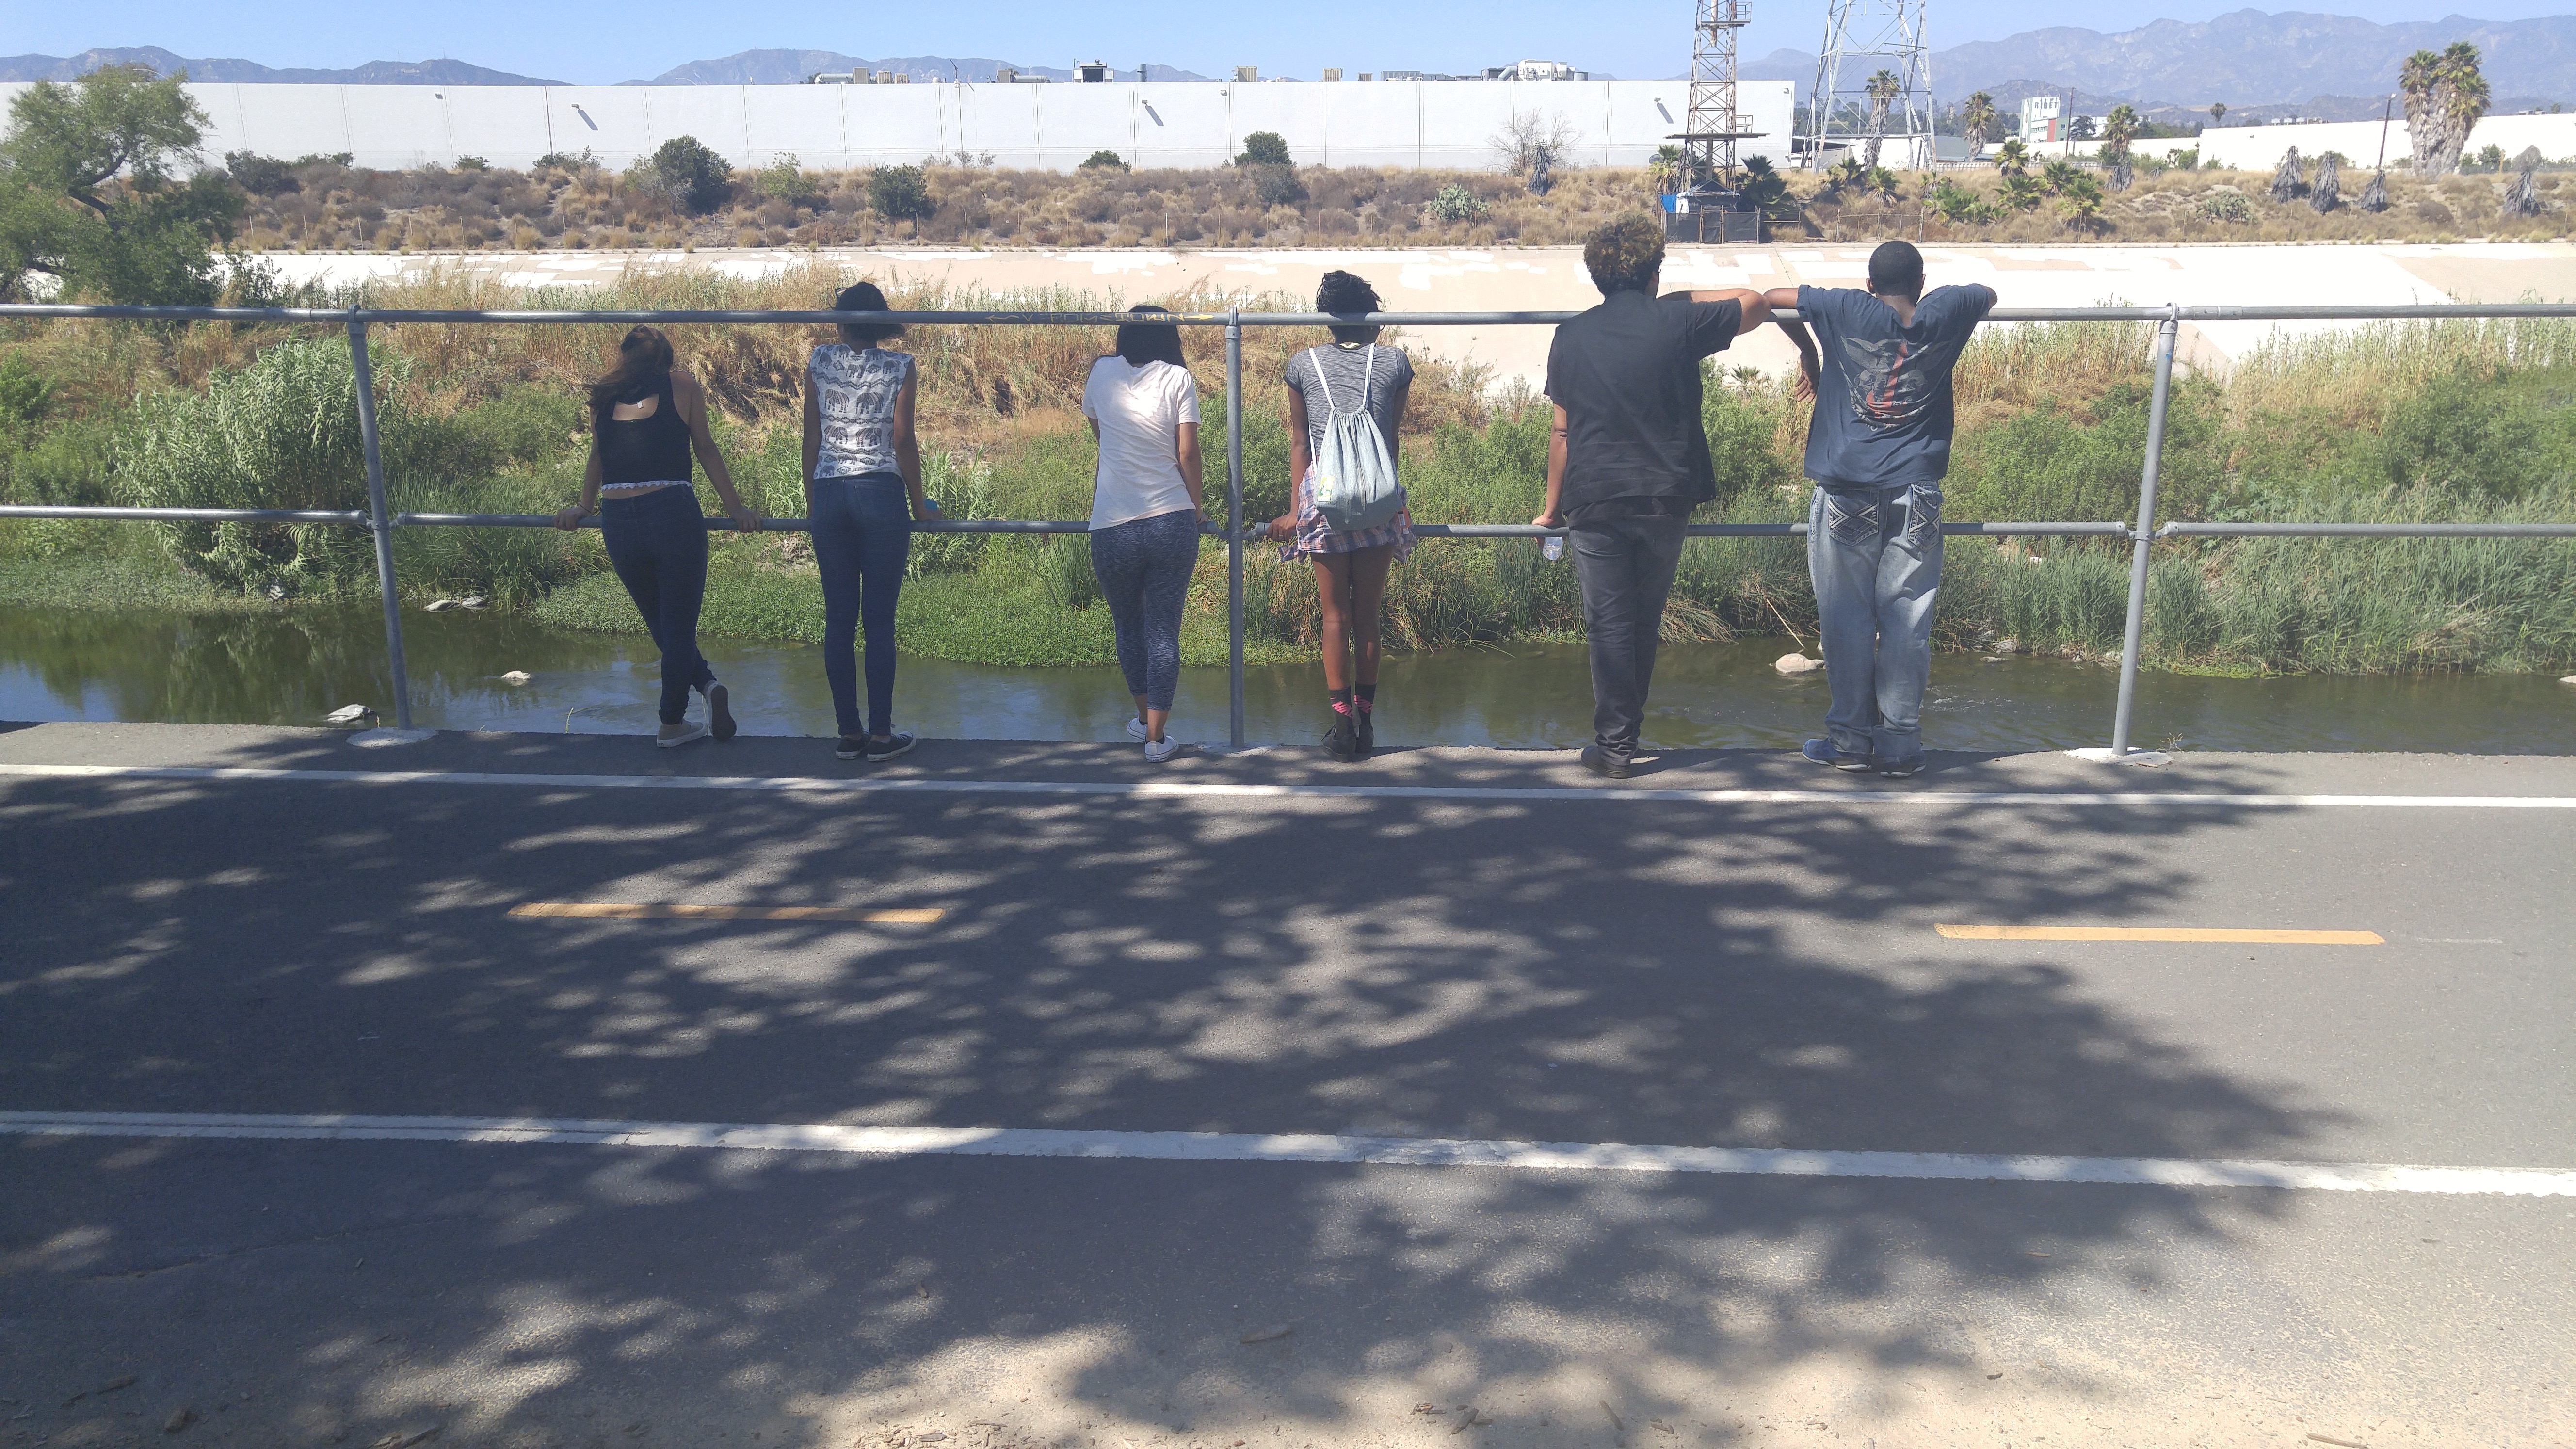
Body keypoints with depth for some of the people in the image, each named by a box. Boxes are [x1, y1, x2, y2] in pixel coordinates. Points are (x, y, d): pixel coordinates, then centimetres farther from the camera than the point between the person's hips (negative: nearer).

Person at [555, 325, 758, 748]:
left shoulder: (603, 396, 15)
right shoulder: (682, 385, 8)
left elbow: (598, 455, 22)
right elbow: (706, 450, 7)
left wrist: (584, 507, 37)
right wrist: (737, 509, 12)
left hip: (618, 522, 3)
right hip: (674, 514, -3)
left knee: (660, 624, 19)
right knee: (678, 626, 7)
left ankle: (709, 684, 7)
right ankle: (672, 724, 11)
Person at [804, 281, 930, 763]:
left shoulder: (819, 362, 6)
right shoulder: (901, 368, 0)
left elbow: (811, 437, 8)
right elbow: (903, 442, -4)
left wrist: (811, 500, 16)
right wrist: (919, 503, 7)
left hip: (829, 497, 3)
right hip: (882, 495, -2)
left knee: (839, 619, 6)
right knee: (879, 619, 0)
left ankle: (849, 733, 11)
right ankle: (880, 735, 3)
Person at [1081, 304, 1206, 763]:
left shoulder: (1101, 373, 8)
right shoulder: (1179, 379, 1)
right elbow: (1187, 453, -3)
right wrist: (1196, 507, 11)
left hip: (1112, 527, 2)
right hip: (1172, 521, -1)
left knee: (1128, 626, 20)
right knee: (1164, 631, 6)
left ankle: (1144, 718, 36)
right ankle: (1156, 738, 7)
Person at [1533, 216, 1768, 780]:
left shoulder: (1570, 337, 1)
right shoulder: (1676, 322, -3)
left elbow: (1561, 432, 4)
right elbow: (1755, 305, 11)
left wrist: (1552, 508, 12)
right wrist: (1688, 298, 20)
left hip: (1594, 501, 0)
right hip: (1664, 500, 0)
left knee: (1608, 623, 4)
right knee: (1645, 619, 15)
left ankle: (1614, 746, 4)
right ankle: (1625, 731, 25)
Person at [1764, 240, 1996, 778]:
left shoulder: (1847, 312, 0)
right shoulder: (1942, 316, 6)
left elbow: (1772, 298, 11)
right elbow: (1986, 294, 28)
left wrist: (1808, 351, 25)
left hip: (1847, 493, -2)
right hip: (1915, 496, 2)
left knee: (1846, 619, 4)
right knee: (1907, 622, 3)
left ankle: (1851, 739, 8)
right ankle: (1900, 744, 6)